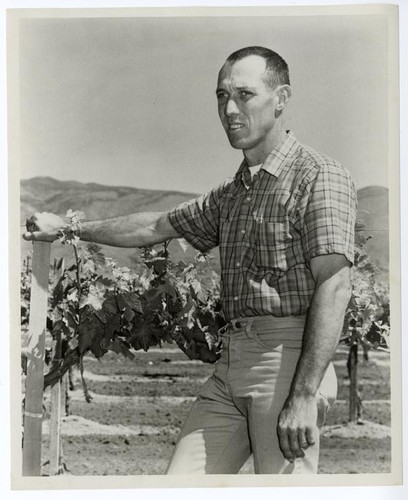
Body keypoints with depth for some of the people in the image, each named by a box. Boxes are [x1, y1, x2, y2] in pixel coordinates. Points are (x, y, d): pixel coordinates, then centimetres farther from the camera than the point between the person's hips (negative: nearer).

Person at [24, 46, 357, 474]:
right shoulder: (231, 194, 21)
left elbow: (334, 285, -15)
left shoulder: (319, 175, -5)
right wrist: (65, 228, 38)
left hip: (287, 358, -7)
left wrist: (304, 396, -23)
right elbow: (156, 227, 32)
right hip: (231, 362, 7)